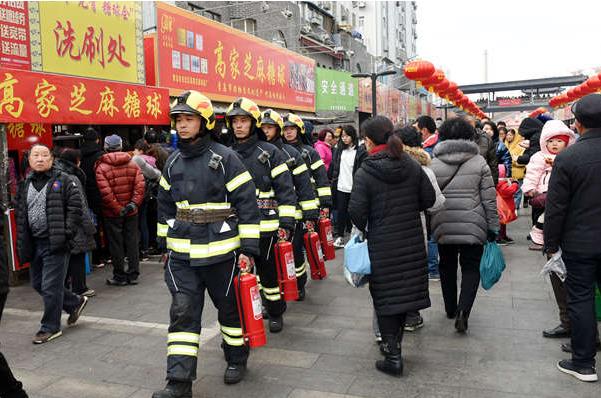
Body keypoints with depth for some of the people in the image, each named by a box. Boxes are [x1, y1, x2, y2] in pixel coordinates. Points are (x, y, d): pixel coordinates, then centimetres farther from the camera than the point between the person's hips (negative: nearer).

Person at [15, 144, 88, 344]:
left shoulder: (63, 181, -5)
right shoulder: (25, 185, 13)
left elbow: (75, 208, -9)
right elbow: (20, 215, 16)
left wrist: (67, 233, -16)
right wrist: (22, 244, 10)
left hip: (55, 244, -7)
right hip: (34, 243, 7)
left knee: (50, 286, -3)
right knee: (37, 284, 15)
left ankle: (50, 327, 14)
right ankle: (75, 302, 34)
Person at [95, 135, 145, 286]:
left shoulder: (101, 168, -9)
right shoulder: (133, 165, 2)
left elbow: (106, 193, -18)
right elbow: (140, 186, -8)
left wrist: (118, 209, -14)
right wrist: (134, 203, -10)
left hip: (112, 213, -3)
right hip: (131, 212, 3)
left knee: (116, 244, 6)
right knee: (132, 242, 11)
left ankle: (120, 276, 14)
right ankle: (133, 275, 17)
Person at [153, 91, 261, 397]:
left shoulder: (225, 158, -9)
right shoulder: (173, 162, 8)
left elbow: (247, 205, -10)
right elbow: (165, 206, 18)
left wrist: (248, 249, -12)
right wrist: (166, 245, 18)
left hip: (221, 252, -4)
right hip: (182, 255, 4)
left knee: (230, 308, 13)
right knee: (182, 313, 2)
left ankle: (236, 358, 35)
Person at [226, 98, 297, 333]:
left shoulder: (270, 153, -2)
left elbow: (286, 190, -5)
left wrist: (286, 223, -11)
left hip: (266, 226, -4)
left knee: (270, 271, 7)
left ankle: (276, 313, 26)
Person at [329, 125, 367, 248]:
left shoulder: (360, 151, -5)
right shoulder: (339, 150, 10)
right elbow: (334, 167, 15)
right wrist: (333, 181, 10)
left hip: (354, 188, -4)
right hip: (341, 187, 4)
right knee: (340, 212, 8)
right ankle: (339, 236, 17)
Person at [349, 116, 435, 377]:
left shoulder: (364, 173, -13)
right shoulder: (412, 166, 0)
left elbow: (357, 211, -17)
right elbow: (428, 199, 4)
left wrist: (363, 229, 3)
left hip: (382, 244, -4)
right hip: (412, 241, 5)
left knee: (386, 297, 6)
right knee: (405, 291, 16)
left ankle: (393, 357, 11)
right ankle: (394, 343, 31)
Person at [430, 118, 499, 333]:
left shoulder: (434, 164, 0)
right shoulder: (479, 162, -2)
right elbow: (489, 199, -2)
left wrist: (429, 227, 11)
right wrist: (493, 227, 5)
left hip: (443, 226, 2)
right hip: (473, 226, -1)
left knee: (447, 267, 17)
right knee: (471, 268, 8)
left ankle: (450, 308, 29)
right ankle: (463, 310, -8)